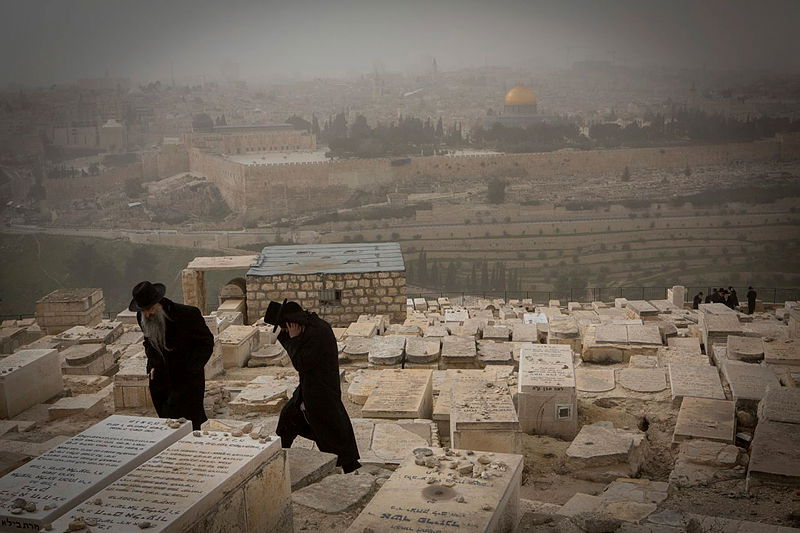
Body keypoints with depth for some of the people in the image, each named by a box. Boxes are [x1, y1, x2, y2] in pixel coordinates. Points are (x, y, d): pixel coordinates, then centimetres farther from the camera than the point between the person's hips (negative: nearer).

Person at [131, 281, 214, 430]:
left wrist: (190, 369, -15)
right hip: (161, 381, 5)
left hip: (187, 380, -5)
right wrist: (153, 365, 1)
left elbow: (206, 342, -9)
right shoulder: (142, 317, -2)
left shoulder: (187, 314, -19)